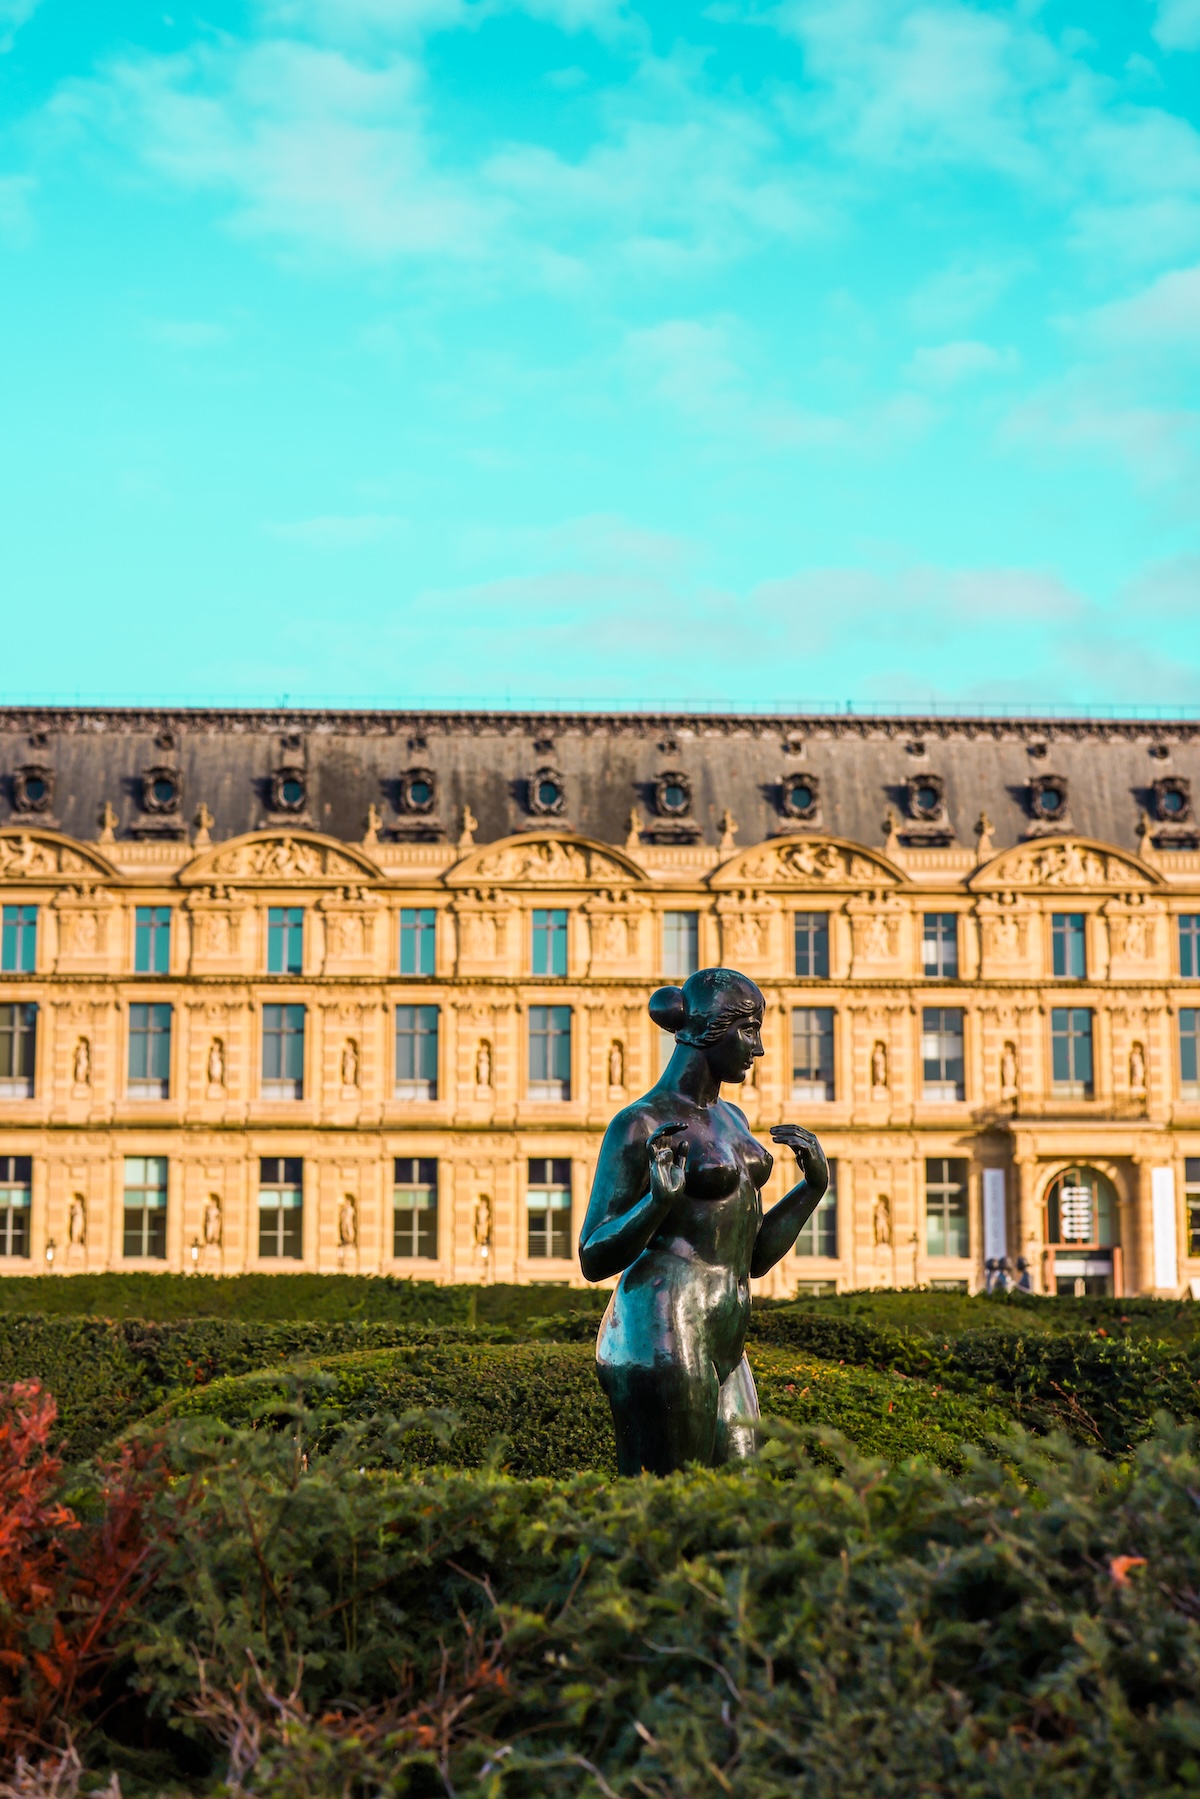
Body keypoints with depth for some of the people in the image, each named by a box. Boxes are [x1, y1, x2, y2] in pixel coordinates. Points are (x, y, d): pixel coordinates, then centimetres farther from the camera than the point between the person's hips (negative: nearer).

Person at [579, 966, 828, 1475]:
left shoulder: (730, 1120, 16)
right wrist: (659, 1199, -26)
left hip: (724, 1354, 9)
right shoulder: (640, 1124, -9)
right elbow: (593, 1260, -11)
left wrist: (813, 1185, 10)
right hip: (659, 1345, -9)